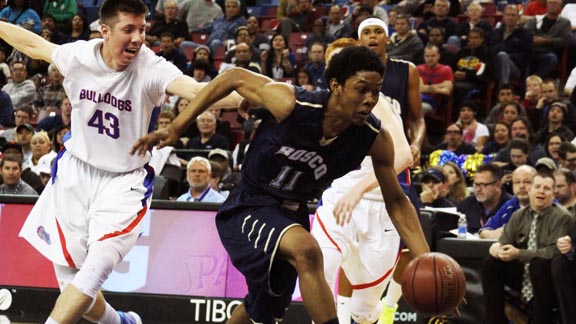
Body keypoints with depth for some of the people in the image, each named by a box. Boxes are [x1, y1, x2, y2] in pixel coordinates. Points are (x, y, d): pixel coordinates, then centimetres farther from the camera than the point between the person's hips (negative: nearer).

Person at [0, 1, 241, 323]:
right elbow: (32, 44, 10)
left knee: (98, 266, -25)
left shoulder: (151, 68, -20)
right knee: (71, 280, 7)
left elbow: (196, 90, -37)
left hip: (124, 181, -3)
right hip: (75, 172, 3)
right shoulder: (77, 56, -10)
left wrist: (245, 96, -55)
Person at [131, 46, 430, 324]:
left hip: (291, 215, 6)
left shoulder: (375, 139, -16)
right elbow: (234, 78, -11)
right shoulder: (290, 104, -27)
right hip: (248, 208, -6)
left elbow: (396, 202, -5)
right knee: (305, 249, -36)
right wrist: (176, 128, -10)